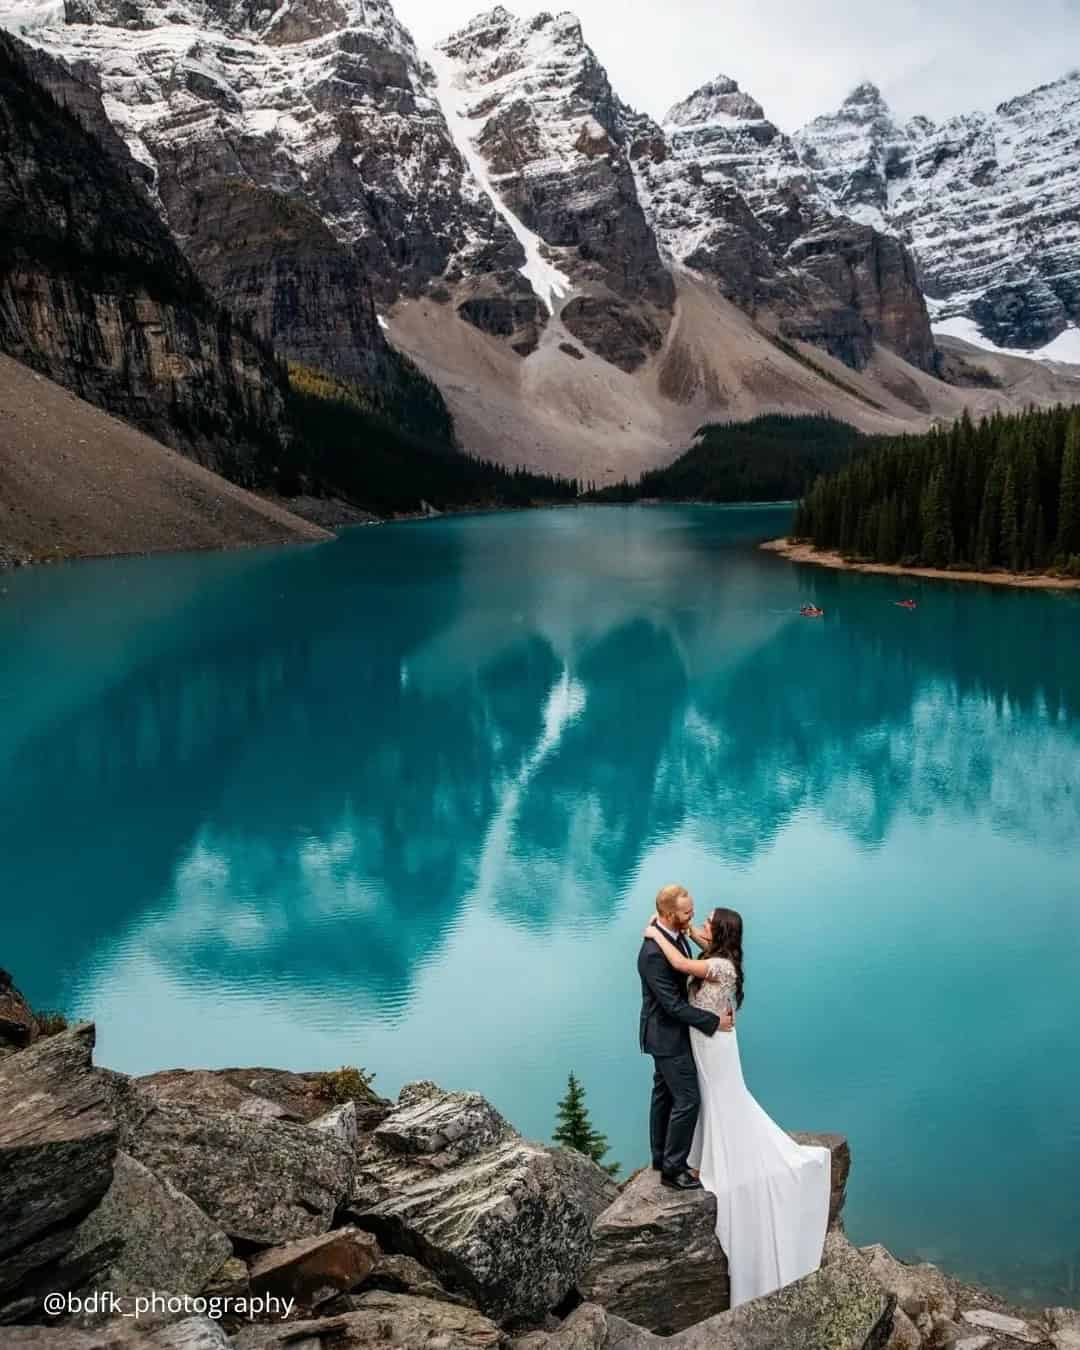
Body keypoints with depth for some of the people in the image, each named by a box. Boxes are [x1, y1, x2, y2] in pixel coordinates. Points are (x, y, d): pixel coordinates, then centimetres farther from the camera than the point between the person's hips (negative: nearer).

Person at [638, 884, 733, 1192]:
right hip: (668, 1036, -9)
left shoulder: (677, 935, -3)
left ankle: (661, 1156, 35)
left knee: (664, 1094, 20)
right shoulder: (653, 953, -32)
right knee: (687, 1099, -2)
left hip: (668, 1032, 9)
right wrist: (714, 1021, -22)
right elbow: (673, 1005, -28)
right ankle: (673, 1168, 10)